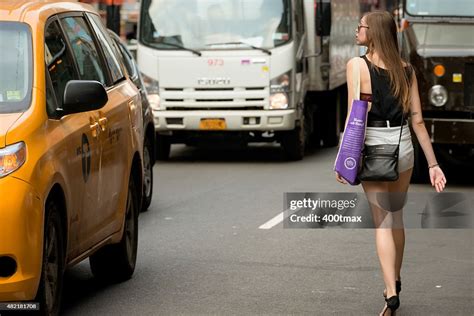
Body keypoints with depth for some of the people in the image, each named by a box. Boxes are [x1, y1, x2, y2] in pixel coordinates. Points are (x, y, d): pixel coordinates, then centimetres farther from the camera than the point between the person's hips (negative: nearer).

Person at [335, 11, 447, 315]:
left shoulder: (357, 65, -8)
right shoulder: (406, 69, 4)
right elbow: (418, 119, 2)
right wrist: (433, 164, 4)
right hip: (403, 146, 4)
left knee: (382, 222, -1)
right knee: (396, 216, 20)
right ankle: (395, 282, 34)